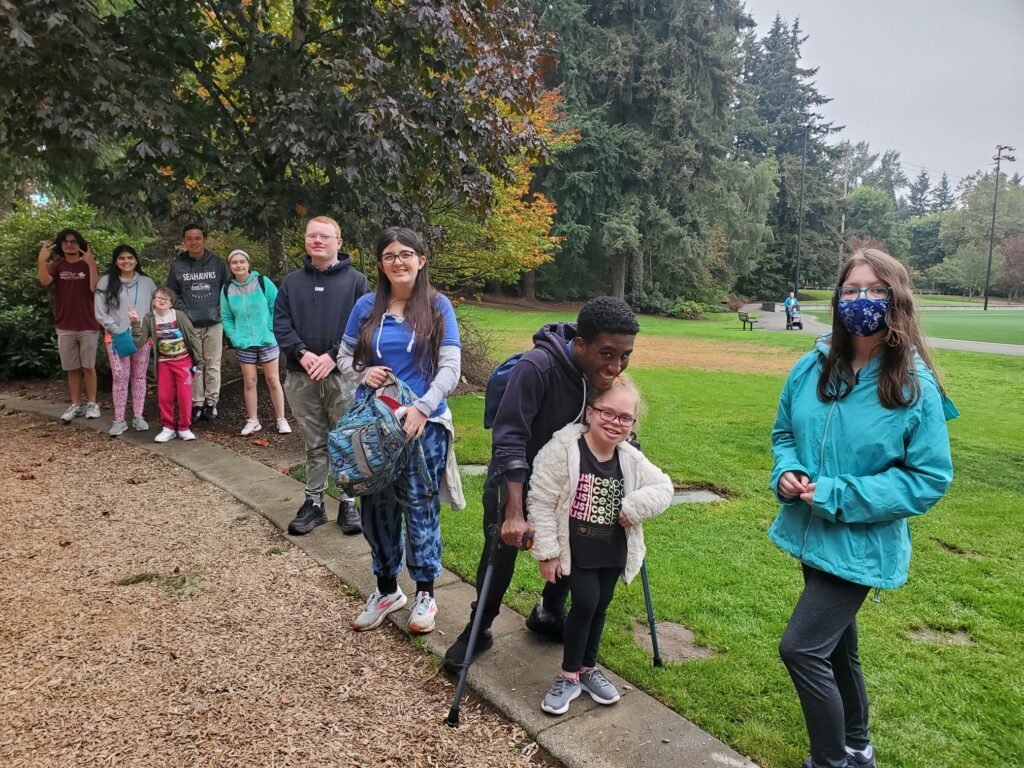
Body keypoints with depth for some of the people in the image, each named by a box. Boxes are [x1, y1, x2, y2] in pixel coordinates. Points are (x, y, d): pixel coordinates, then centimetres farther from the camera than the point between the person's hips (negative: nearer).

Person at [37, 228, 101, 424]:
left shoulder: (88, 265, 0)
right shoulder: (56, 265, 4)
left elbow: (95, 288, -16)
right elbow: (44, 282, -15)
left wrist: (91, 263, -24)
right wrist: (42, 259, -25)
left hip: (88, 326, -2)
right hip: (64, 327, 2)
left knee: (88, 367, 4)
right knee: (72, 368, 7)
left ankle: (92, 403, 11)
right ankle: (75, 405, 13)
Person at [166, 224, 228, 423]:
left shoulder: (217, 262, 4)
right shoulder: (177, 265, 4)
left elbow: (226, 289, 10)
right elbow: (172, 293, 7)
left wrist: (220, 311, 1)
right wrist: (184, 313, -5)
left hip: (214, 323, 0)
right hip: (190, 324, 0)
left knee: (213, 365, 4)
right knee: (195, 365, 2)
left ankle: (211, 402, 13)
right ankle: (196, 404, 10)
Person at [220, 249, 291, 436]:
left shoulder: (262, 282, -5)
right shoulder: (227, 289, 4)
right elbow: (226, 318, 9)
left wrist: (272, 331, -11)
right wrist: (235, 337, -4)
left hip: (267, 341, -2)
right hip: (244, 344, 2)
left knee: (273, 380, 3)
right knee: (249, 382, 6)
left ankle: (281, 419, 11)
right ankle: (252, 421, 17)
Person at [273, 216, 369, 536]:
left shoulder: (356, 280, 2)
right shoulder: (291, 282, 11)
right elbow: (280, 323, 5)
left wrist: (333, 356, -15)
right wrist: (302, 353, -12)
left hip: (343, 376, -2)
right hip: (301, 377, 3)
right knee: (314, 445, 11)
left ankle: (348, 503, 16)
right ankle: (313, 502, 20)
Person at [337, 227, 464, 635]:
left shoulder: (438, 306, -3)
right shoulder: (367, 306, 4)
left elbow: (451, 366, -8)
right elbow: (344, 356, 12)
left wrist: (422, 408, -20)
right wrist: (363, 374, -10)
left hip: (423, 424, -3)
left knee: (419, 508, 5)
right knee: (376, 508, 11)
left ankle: (425, 594, 24)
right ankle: (386, 589, 30)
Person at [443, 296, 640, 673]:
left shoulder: (606, 372, -15)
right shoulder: (537, 366, -35)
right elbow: (509, 439, -35)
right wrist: (515, 513, -38)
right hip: (514, 478, -5)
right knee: (501, 553, 4)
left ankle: (550, 615, 39)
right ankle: (479, 629, 28)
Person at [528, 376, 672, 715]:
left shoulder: (631, 459, -2)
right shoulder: (564, 448, -18)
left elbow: (664, 489, 4)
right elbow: (541, 501, -16)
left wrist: (633, 507, -14)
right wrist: (547, 551, -14)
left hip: (613, 551, 5)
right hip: (575, 549, -5)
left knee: (600, 606, 14)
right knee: (585, 603, -10)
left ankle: (588, 668, 35)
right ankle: (569, 675, 11)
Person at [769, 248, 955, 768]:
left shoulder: (916, 387, -15)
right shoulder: (812, 368, -2)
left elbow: (929, 477, -14)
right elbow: (784, 432, 11)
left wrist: (839, 496, -21)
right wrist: (786, 472, -10)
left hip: (862, 545, -5)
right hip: (811, 536, 6)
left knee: (801, 647, -11)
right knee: (836, 644, 21)